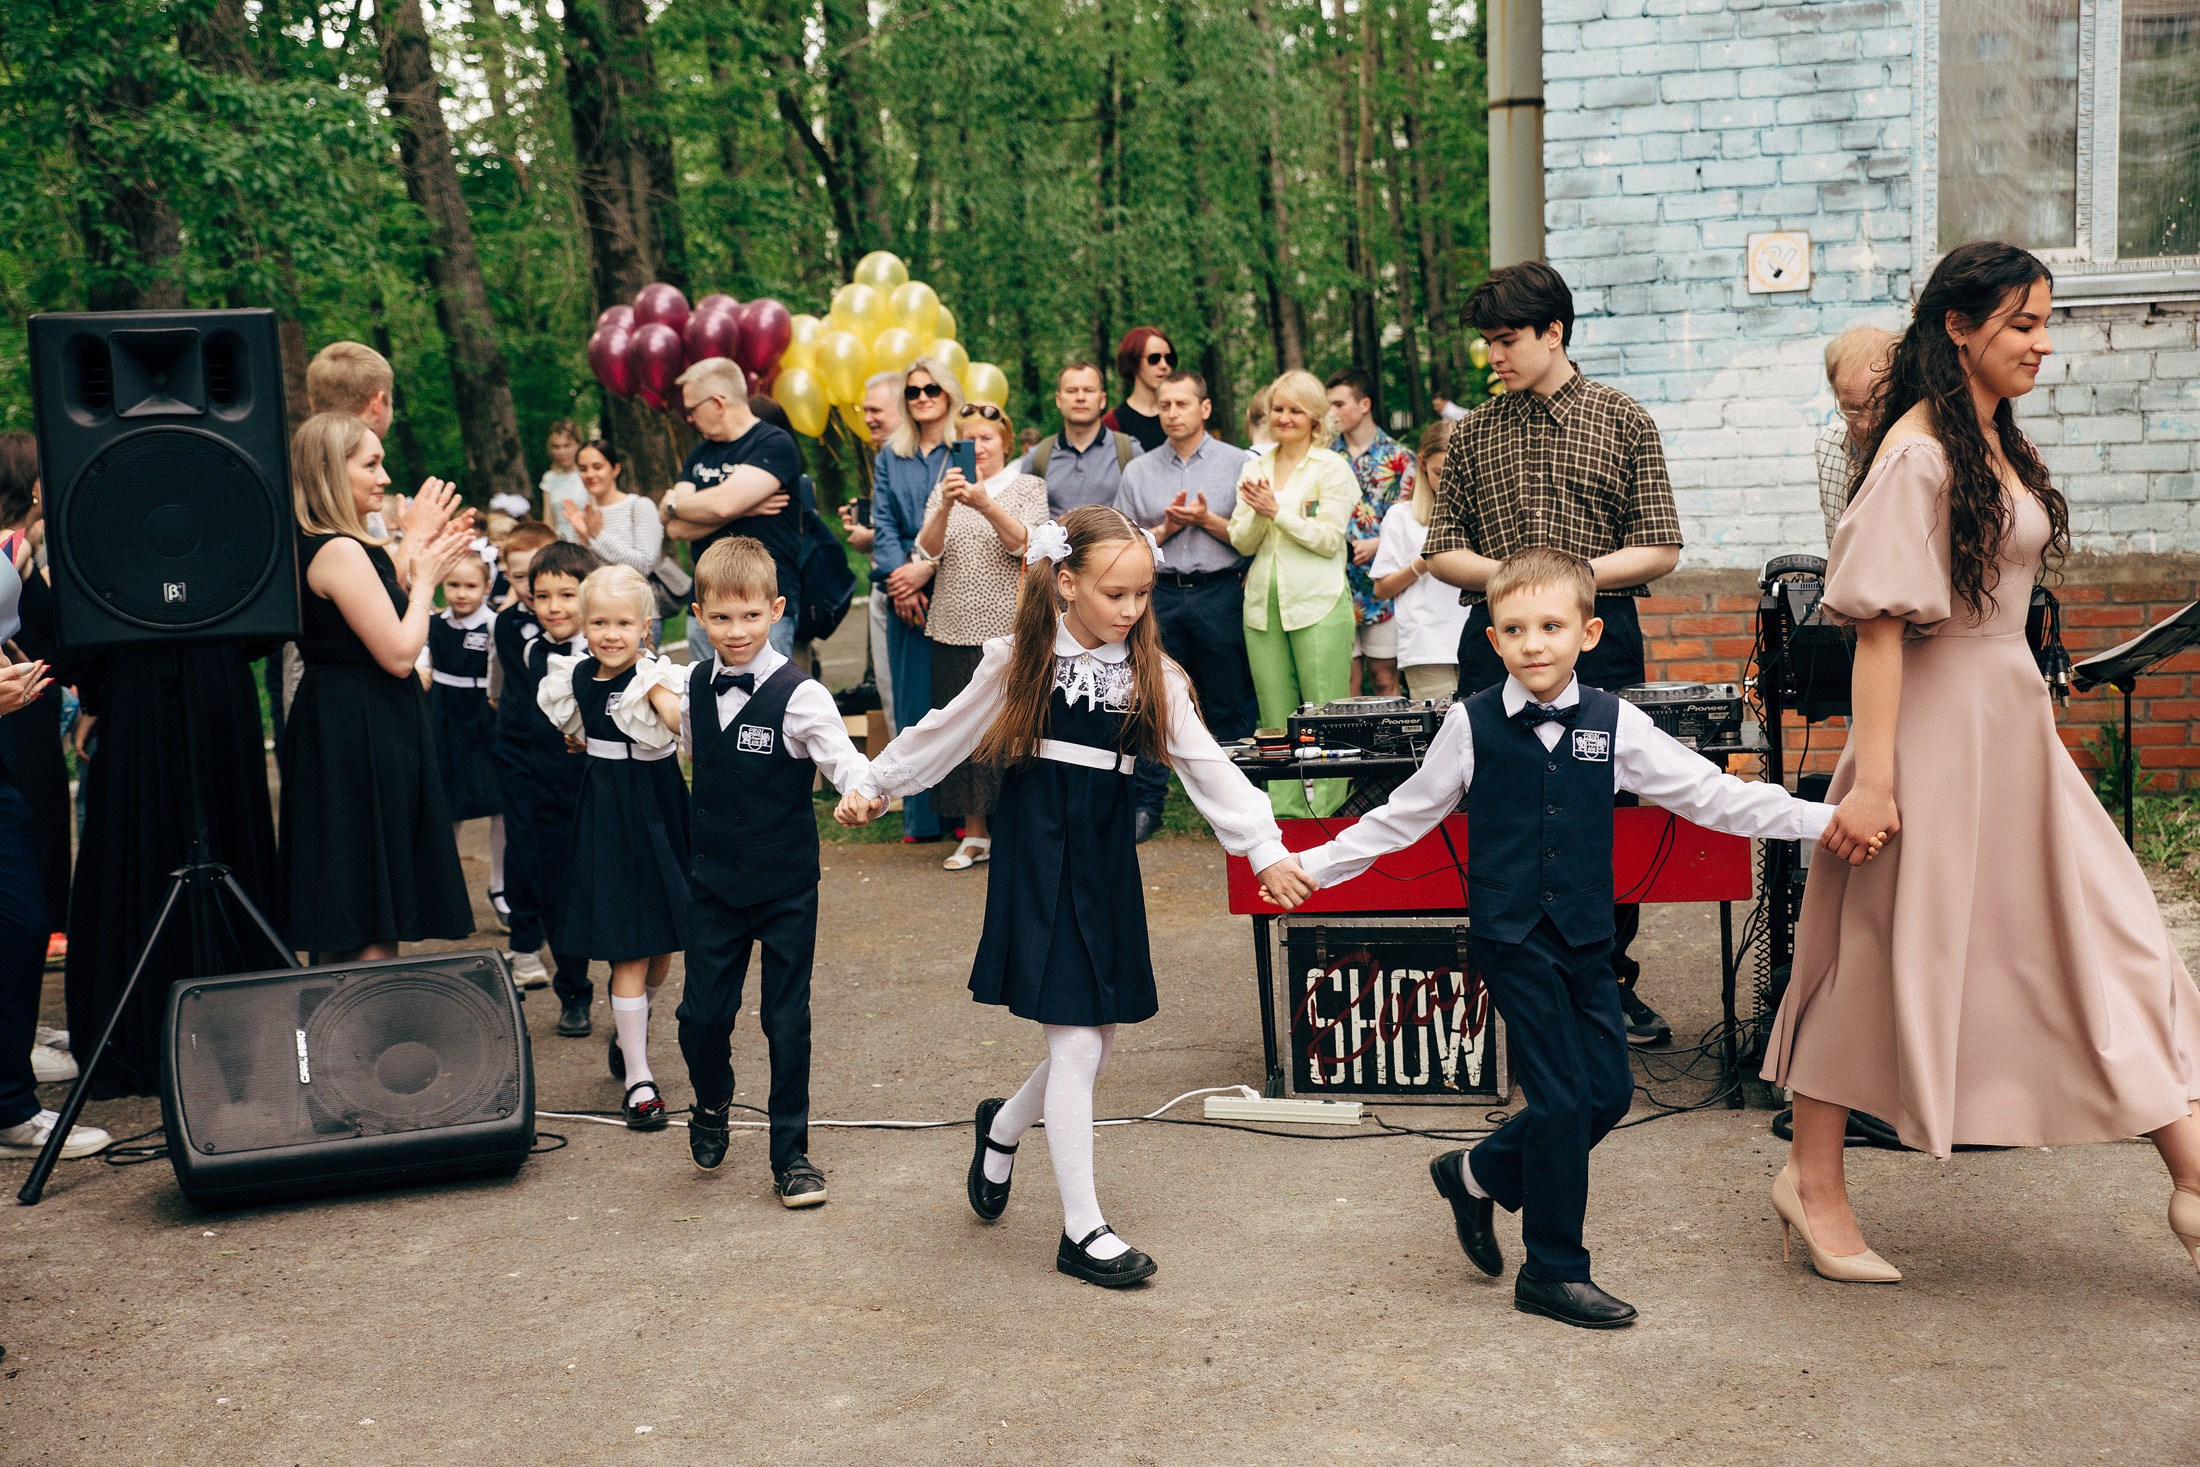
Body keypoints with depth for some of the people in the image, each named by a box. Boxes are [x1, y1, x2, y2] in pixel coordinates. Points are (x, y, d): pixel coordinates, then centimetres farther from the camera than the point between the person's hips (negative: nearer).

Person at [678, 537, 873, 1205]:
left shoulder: (798, 694, -14)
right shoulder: (695, 685, 2)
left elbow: (841, 755, -25)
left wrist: (864, 787, -45)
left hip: (786, 884, -4)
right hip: (714, 880, 4)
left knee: (786, 1019, 4)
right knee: (701, 1012, 5)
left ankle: (792, 1154, 19)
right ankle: (711, 1104, 37)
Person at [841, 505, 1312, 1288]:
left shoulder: (1151, 674, 2)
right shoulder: (1021, 662, -5)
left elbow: (1207, 766, -2)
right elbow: (944, 733, 7)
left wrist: (1267, 848, -10)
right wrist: (873, 784, 14)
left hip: (1107, 865, 4)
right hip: (1038, 864, -4)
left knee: (1096, 1041, 8)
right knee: (1075, 1045, -7)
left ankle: (1003, 1128, 38)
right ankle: (1083, 1230, 4)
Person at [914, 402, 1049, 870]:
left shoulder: (1028, 487, 4)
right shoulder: (944, 490, 11)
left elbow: (1024, 544, -13)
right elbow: (928, 551, -3)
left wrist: (987, 506, -28)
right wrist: (946, 506, -21)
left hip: (1010, 629, -3)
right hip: (954, 630, 3)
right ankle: (974, 834, 12)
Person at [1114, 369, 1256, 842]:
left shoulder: (1239, 464, 5)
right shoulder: (1139, 470, 12)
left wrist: (1207, 520, -11)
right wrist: (1166, 528, -5)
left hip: (1221, 594, -2)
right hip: (1162, 594, 2)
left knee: (1229, 707, 2)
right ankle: (1145, 805, 7)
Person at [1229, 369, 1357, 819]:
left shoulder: (1333, 468, 0)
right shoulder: (1254, 468, 14)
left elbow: (1329, 539, -8)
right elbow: (1242, 542, 9)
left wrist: (1277, 511, -11)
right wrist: (1257, 514, -10)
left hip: (1318, 604, -5)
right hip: (1262, 603, 5)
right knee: (1275, 718, 6)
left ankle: (1327, 813, -1)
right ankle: (1285, 812, 12)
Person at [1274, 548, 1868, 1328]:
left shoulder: (1614, 723, 2)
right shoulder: (1472, 724, -3)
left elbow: (1708, 793, 3)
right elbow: (1406, 813, 7)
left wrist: (1822, 821, -4)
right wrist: (1314, 866, 7)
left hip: (1586, 937, 4)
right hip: (1513, 940, -4)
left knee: (1609, 1090, 5)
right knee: (1563, 1097, -5)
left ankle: (1478, 1174, 28)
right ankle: (1554, 1274, 10)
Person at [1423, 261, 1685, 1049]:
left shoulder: (1624, 421, 5)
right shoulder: (1474, 432, 10)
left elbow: (1659, 550, 1)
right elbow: (1442, 550, 10)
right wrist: (1506, 573, -9)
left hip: (1602, 636, -1)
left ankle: (1610, 979, 16)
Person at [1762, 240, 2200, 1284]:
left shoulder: (2001, 443, 12)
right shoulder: (1917, 453, -16)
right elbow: (1879, 621, -20)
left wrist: (2026, 708, 21)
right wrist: (1872, 775, -23)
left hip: (2015, 719, 9)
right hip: (1934, 722, -9)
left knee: (2112, 934, 6)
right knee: (1886, 952, 2)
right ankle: (1813, 1181, 17)